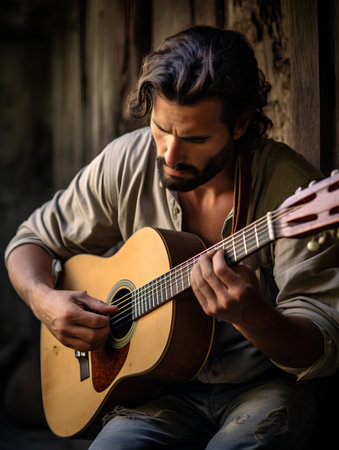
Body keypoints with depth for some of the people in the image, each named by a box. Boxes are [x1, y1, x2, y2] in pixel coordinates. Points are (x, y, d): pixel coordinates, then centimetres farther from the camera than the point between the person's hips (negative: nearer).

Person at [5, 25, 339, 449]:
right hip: (162, 389, 3)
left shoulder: (292, 189, -17)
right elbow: (34, 239, 10)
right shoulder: (124, 164, -4)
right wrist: (44, 300, -11)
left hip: (262, 386, -2)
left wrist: (253, 317, -39)